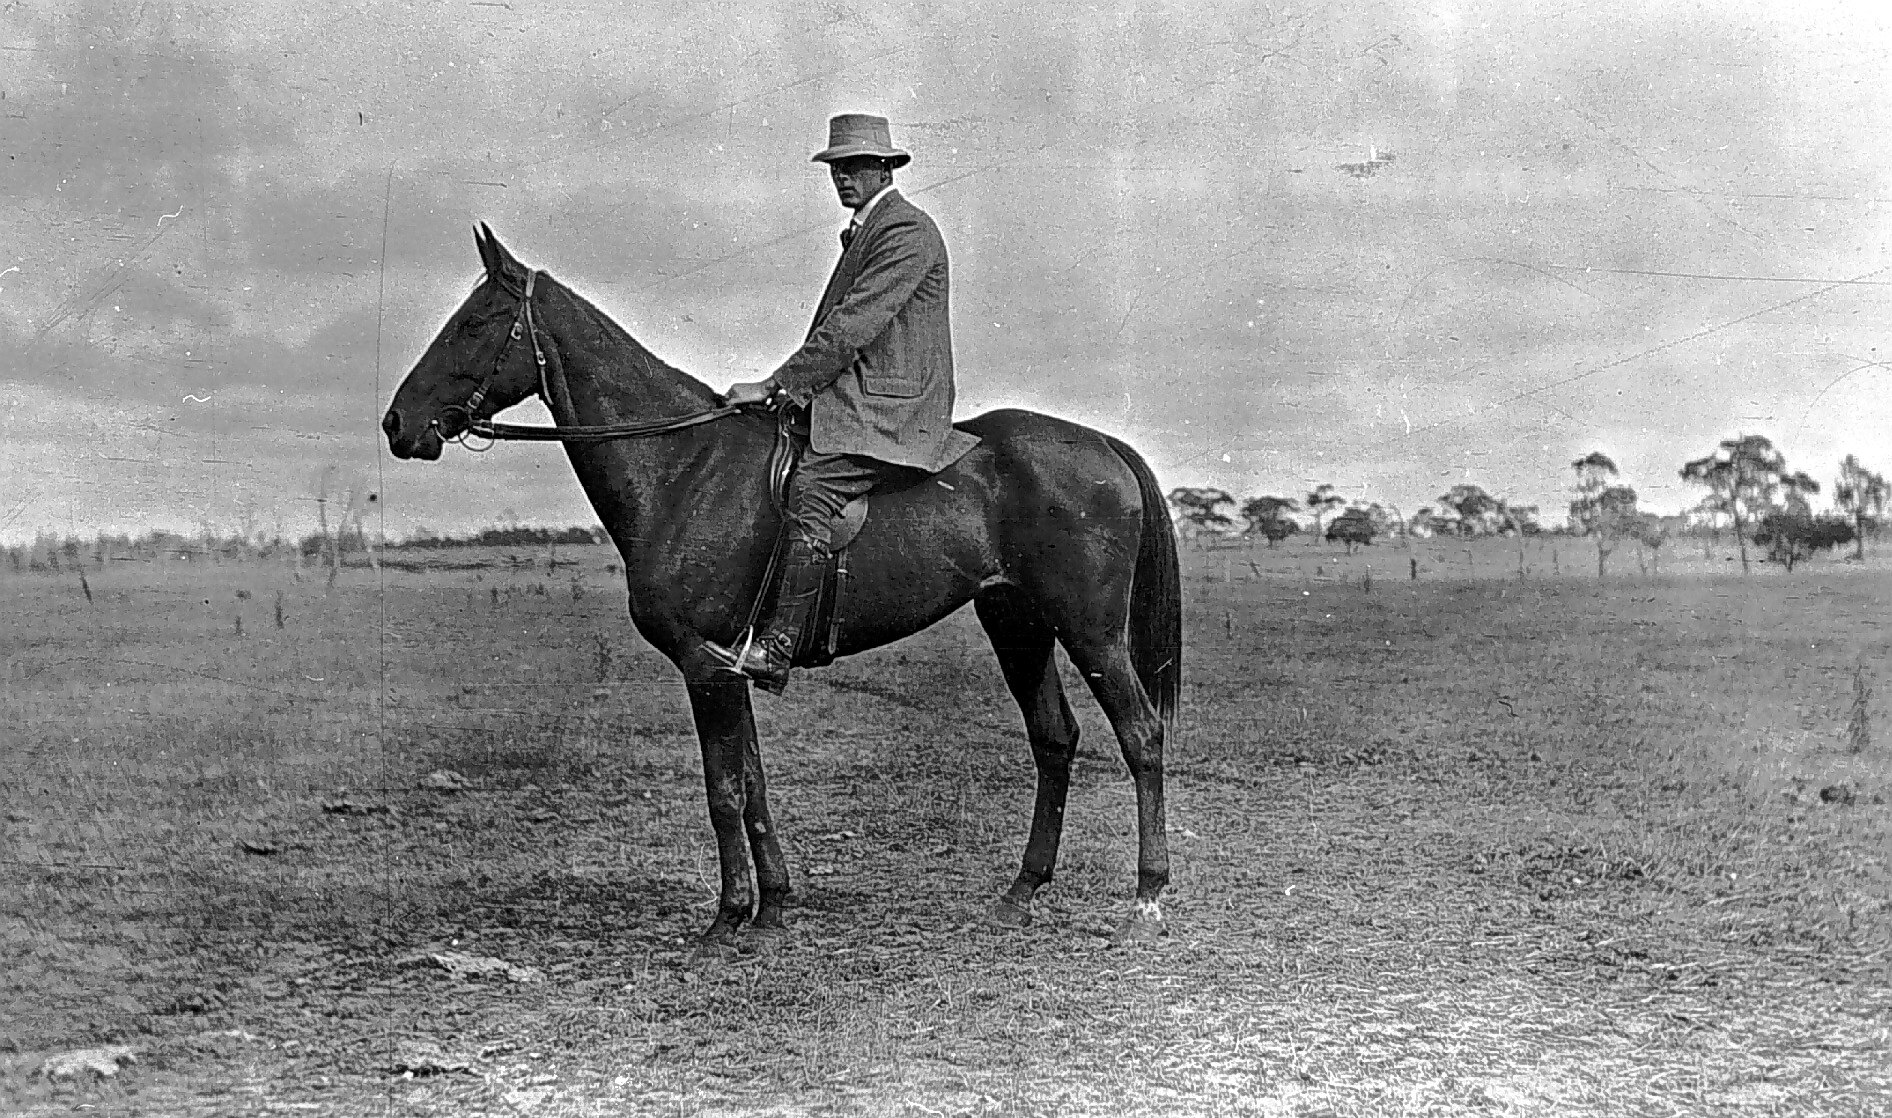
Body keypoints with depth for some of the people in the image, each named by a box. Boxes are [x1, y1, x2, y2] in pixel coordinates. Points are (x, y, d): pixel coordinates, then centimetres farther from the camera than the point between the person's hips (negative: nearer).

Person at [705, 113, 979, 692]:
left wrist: (776, 385, -16)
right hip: (854, 401, 11)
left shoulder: (908, 233, -10)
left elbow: (851, 327, -18)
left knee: (811, 490, -30)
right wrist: (793, 387, 15)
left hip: (891, 410, -11)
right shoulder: (864, 231, 23)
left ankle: (775, 648, -38)